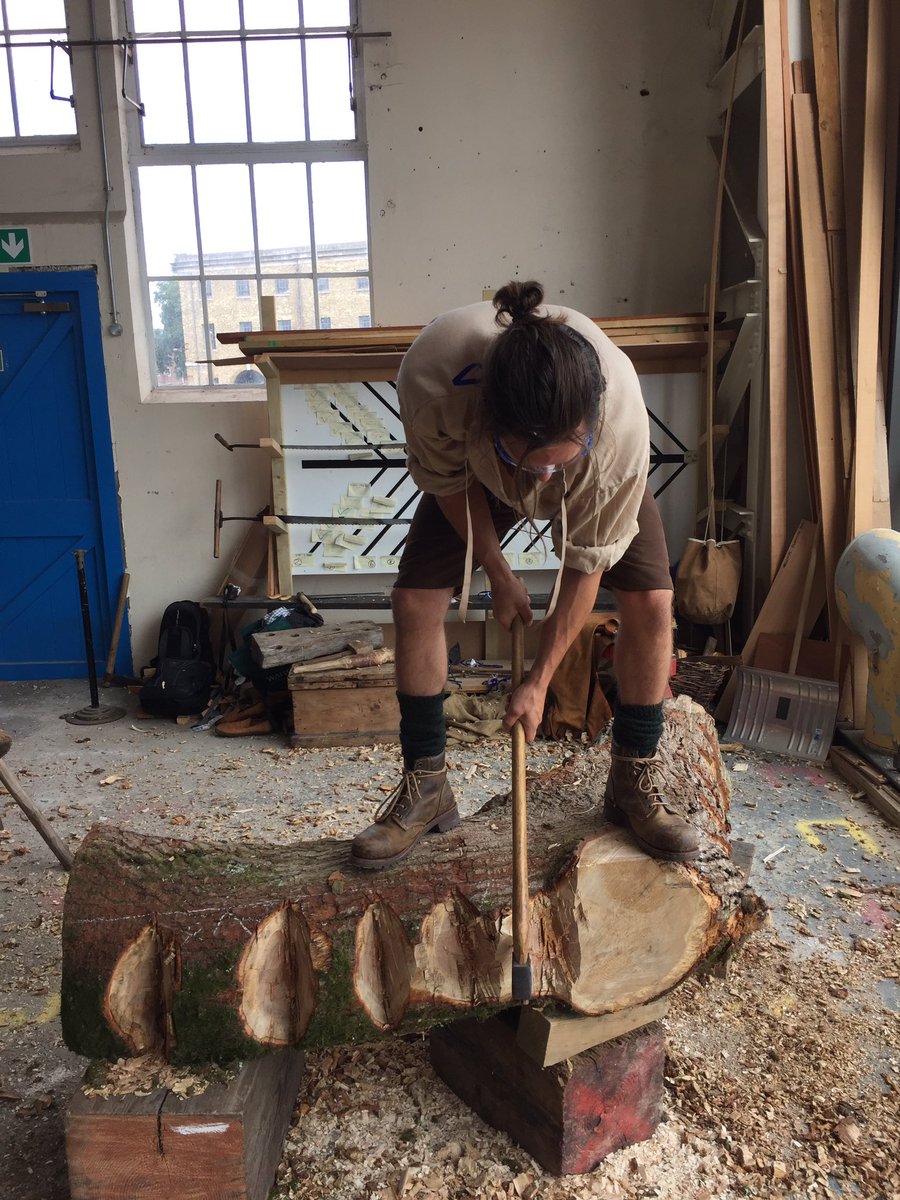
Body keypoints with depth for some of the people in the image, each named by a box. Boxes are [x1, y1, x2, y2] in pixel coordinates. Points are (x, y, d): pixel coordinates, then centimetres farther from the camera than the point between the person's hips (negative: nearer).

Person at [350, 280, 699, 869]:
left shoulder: (622, 425, -43)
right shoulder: (431, 374, -43)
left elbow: (587, 563, -29)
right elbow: (449, 481, -19)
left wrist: (539, 681, -23)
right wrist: (499, 572, -12)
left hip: (598, 481, 0)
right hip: (476, 472, 1)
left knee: (651, 601, -17)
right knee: (415, 600, -11)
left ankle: (635, 785, 4)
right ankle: (426, 788, 4)